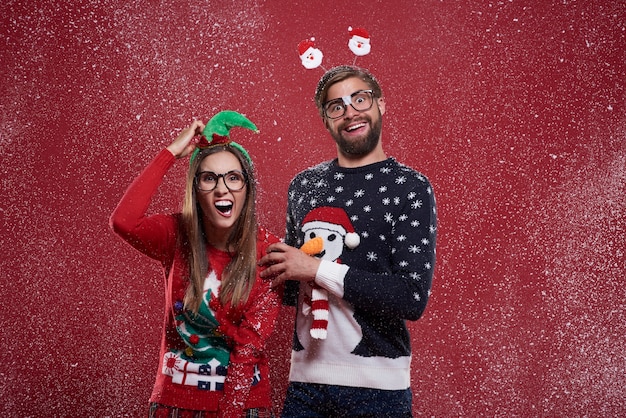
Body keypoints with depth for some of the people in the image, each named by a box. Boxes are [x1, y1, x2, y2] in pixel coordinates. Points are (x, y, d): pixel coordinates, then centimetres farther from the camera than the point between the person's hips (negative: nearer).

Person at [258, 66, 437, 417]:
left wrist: (318, 269, -17)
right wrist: (276, 269, -3)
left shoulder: (410, 188, -8)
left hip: (377, 386, -4)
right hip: (305, 378, 4)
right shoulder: (304, 185, 7)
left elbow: (413, 299, -17)